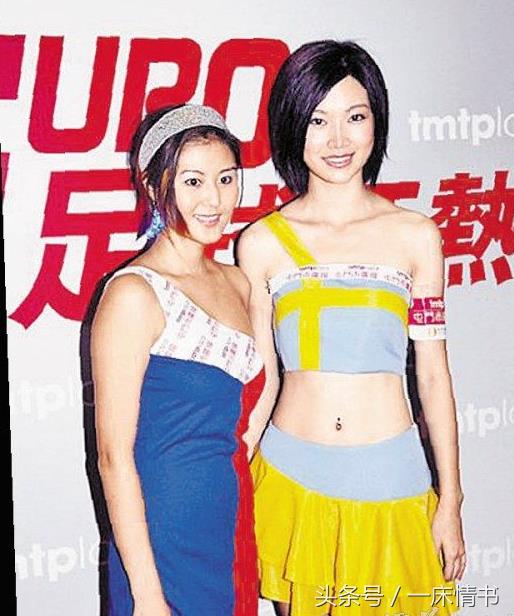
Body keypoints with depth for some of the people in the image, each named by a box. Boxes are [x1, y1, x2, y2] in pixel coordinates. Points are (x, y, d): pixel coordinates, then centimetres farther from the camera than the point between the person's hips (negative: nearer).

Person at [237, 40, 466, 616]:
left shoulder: (416, 236, 0)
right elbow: (261, 380, 4)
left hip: (390, 481, 0)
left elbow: (433, 374, 3)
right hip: (290, 479, 0)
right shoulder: (262, 243, 0)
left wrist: (450, 502, 3)